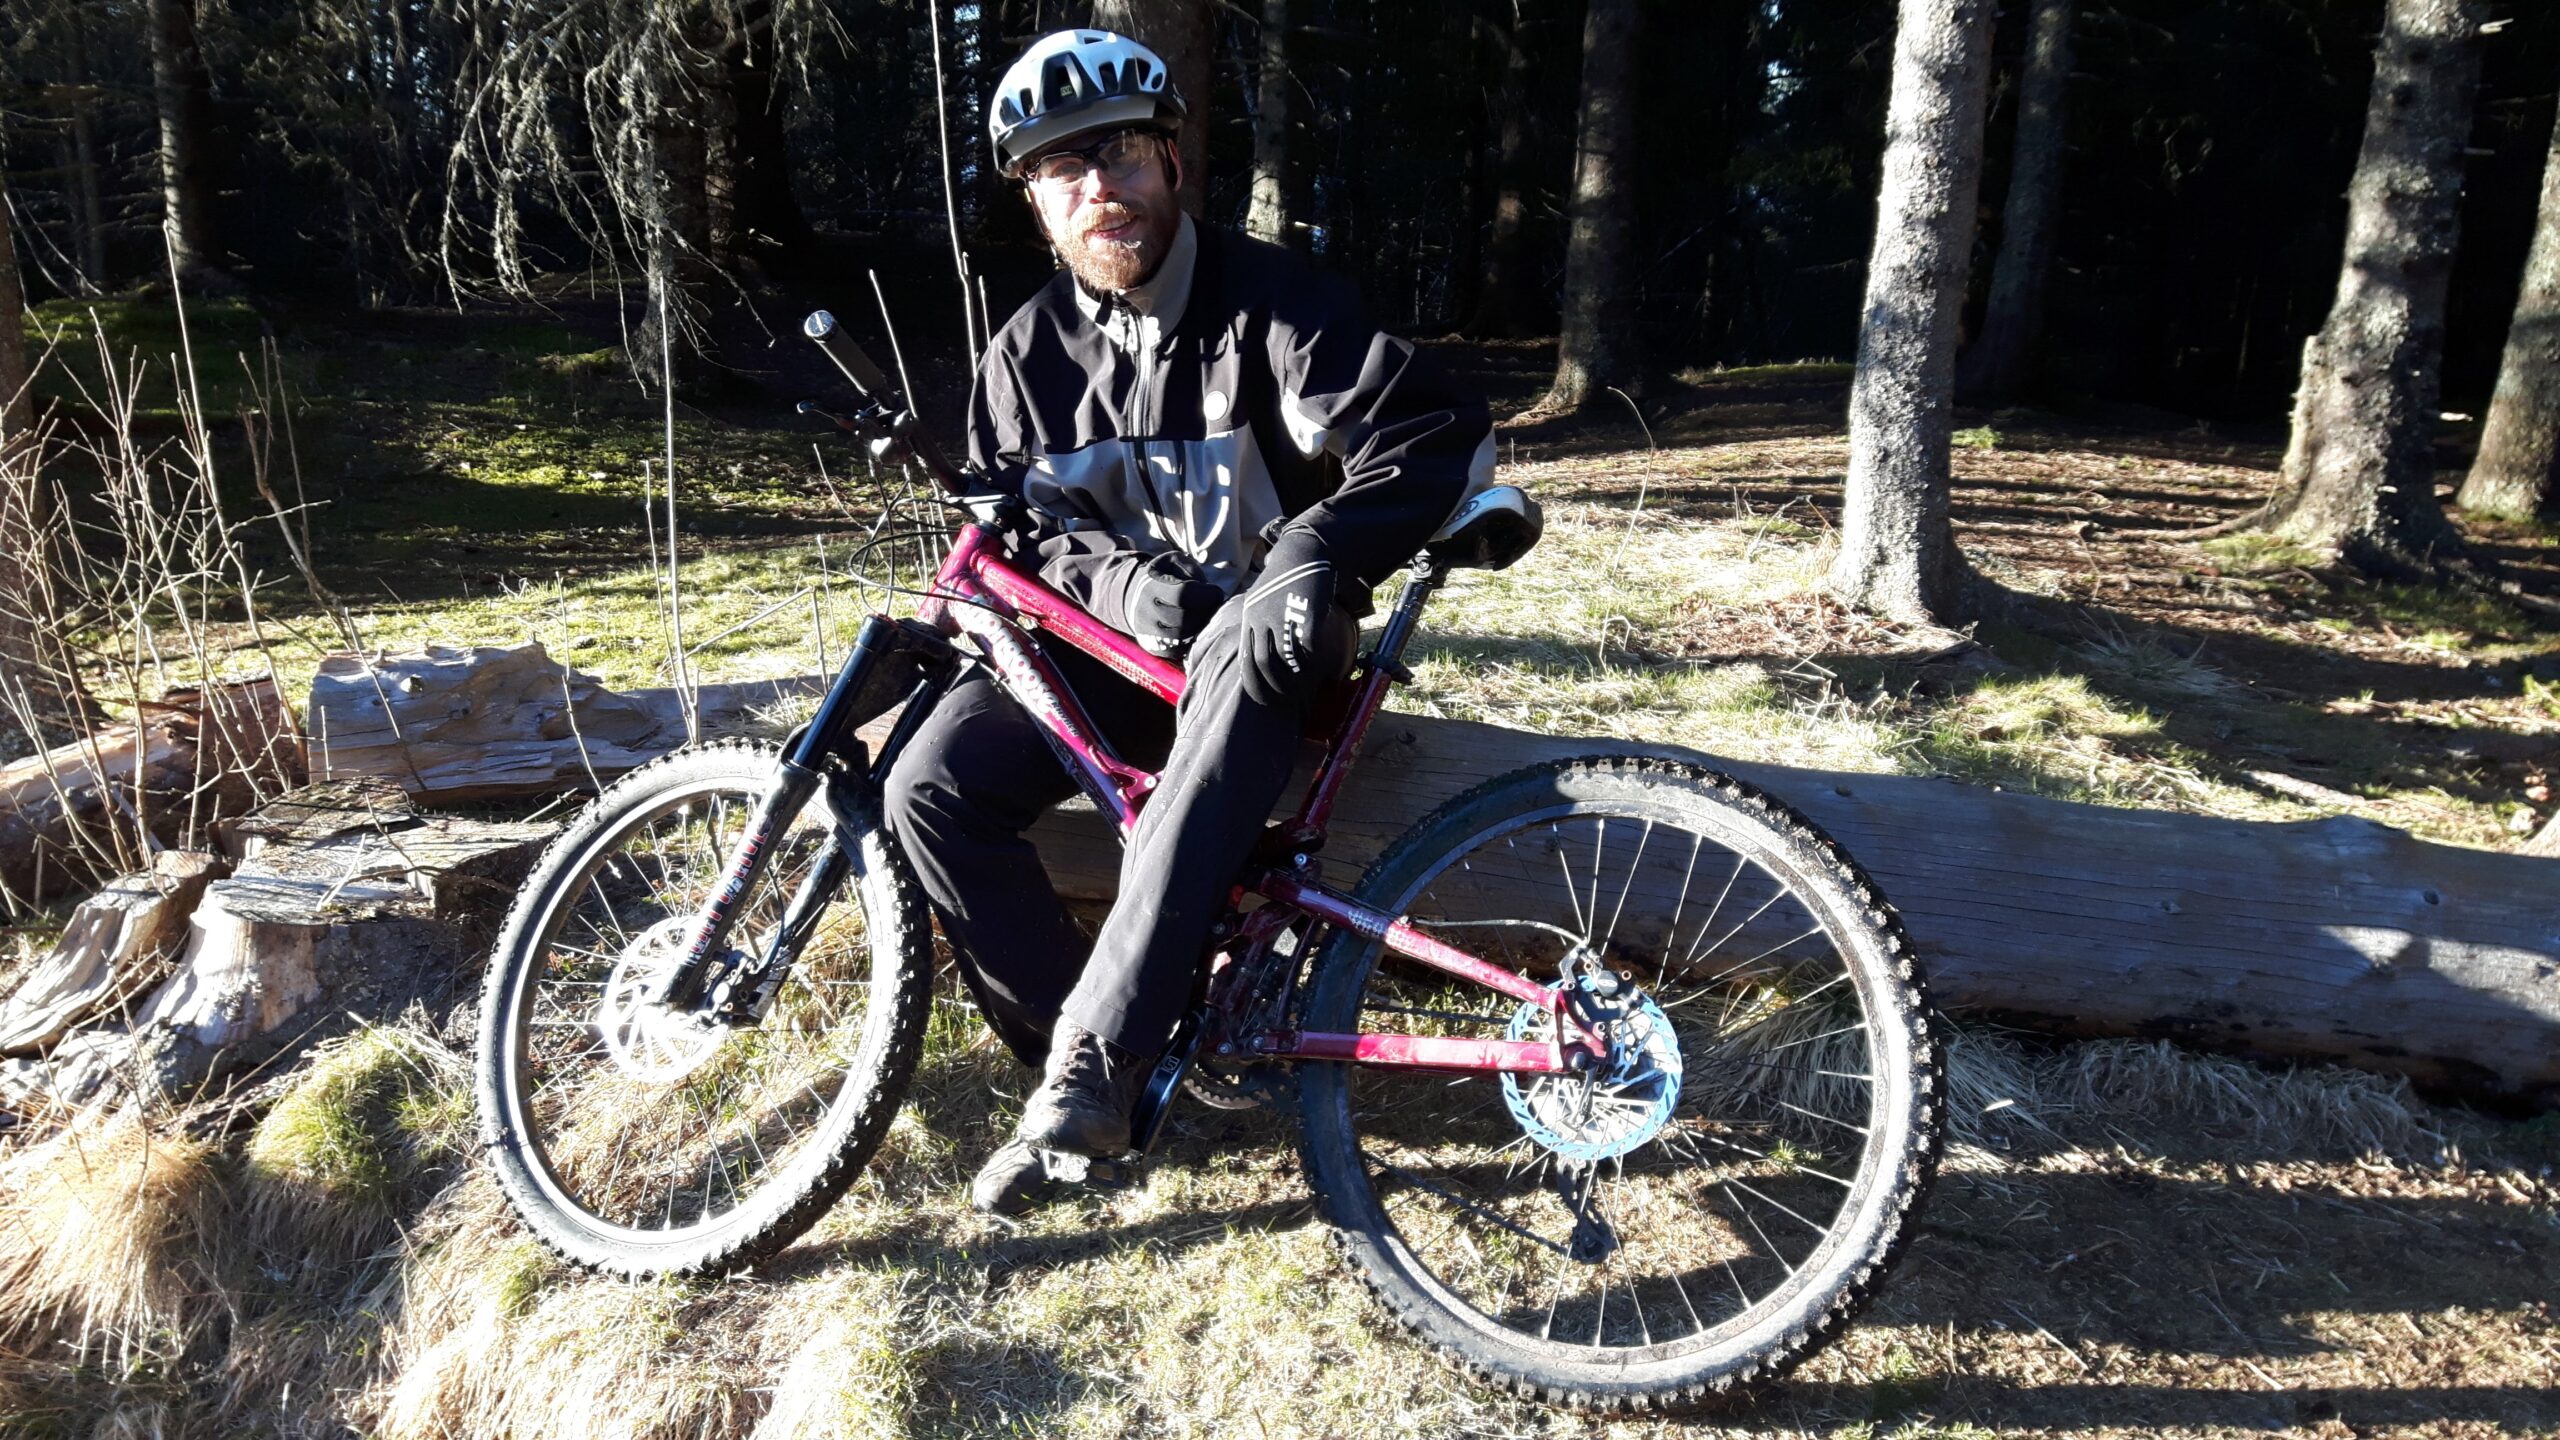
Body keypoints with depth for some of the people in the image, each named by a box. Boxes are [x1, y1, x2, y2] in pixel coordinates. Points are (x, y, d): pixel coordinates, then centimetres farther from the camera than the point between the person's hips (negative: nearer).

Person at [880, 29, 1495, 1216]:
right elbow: (1014, 529, 5)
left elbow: (1441, 439, -16)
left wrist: (1312, 555, -32)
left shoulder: (1270, 304, -9)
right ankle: (1093, 1068, -8)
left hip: (1263, 650, -4)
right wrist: (1115, 577, -17)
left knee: (1245, 642, -41)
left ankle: (1090, 1060, -42)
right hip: (1108, 641, 4)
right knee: (934, 783, -20)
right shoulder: (1028, 356, 4)